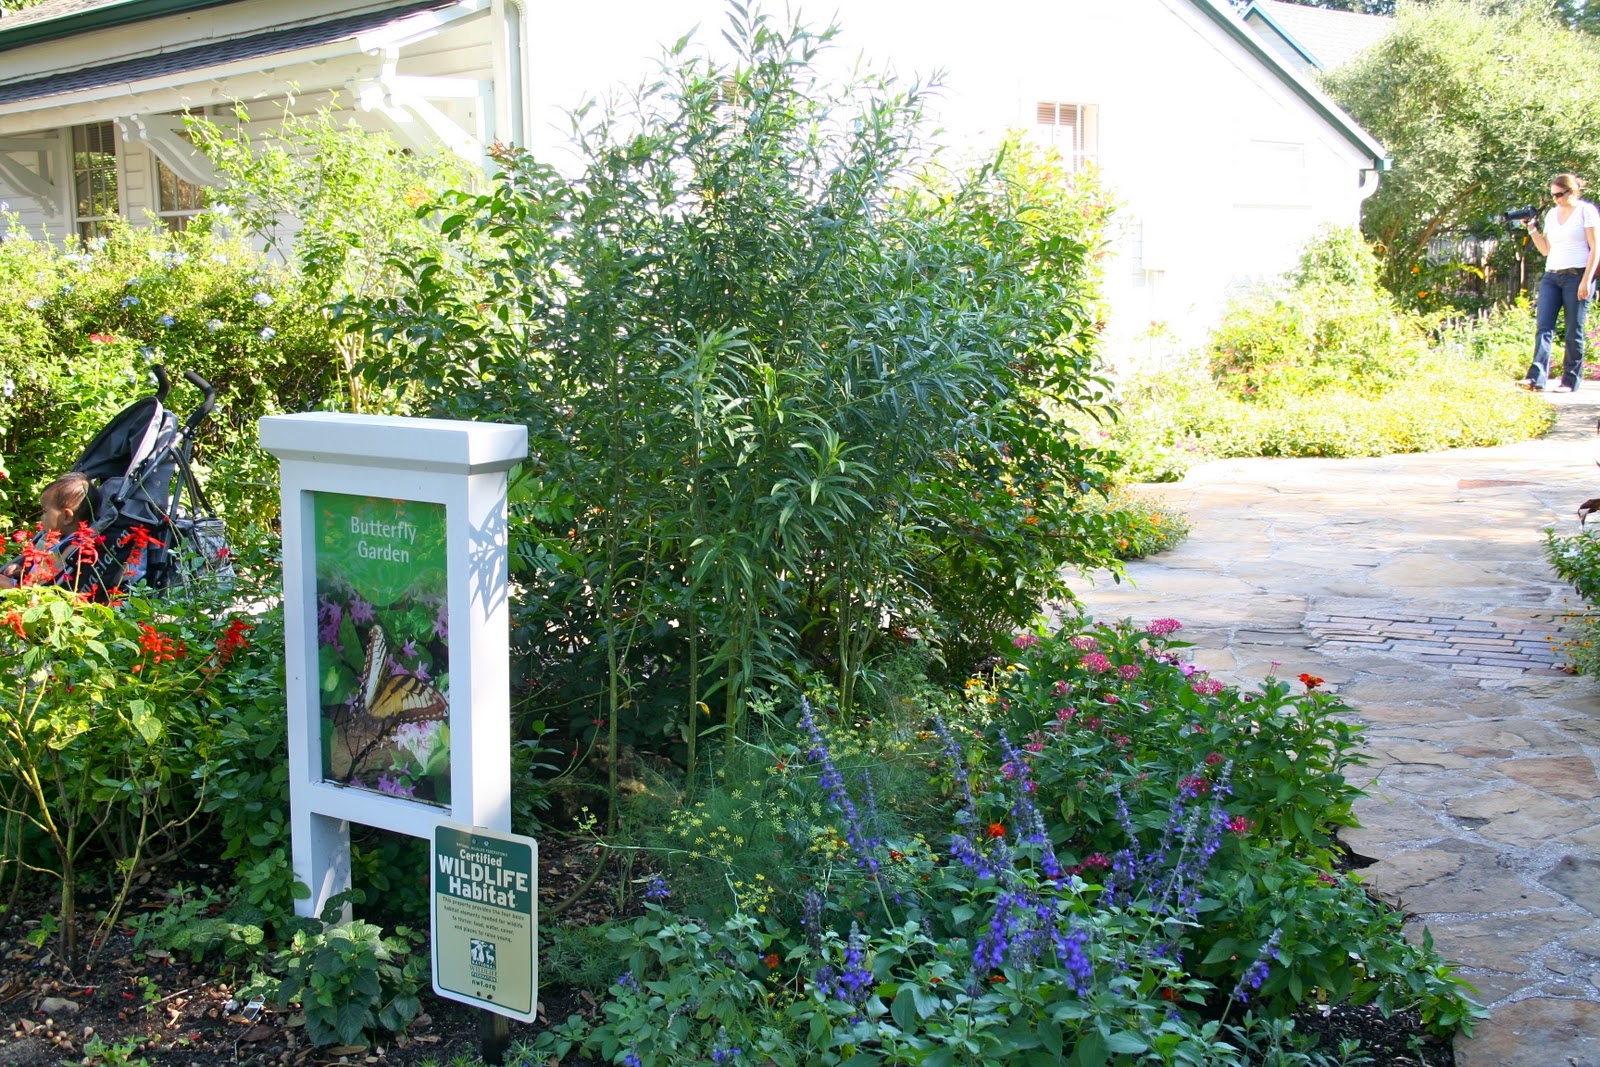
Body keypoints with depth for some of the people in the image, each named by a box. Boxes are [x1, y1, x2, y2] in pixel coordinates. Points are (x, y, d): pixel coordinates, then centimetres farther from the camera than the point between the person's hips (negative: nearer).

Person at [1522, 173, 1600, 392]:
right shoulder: (1551, 214, 15)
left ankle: (1571, 381, 4)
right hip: (1551, 276, 5)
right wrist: (1532, 229, 7)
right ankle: (1537, 377, -17)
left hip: (1577, 276, -5)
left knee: (1573, 331, -2)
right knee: (1543, 327, -8)